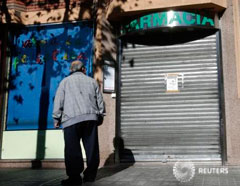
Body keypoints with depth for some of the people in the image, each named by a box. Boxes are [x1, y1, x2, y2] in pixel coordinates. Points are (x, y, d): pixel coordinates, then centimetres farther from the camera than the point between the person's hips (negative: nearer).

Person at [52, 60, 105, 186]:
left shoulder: (65, 81, 13)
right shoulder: (92, 81, 20)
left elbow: (59, 101, 6)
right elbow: (100, 101, 18)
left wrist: (56, 118, 10)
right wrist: (100, 116, 26)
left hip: (72, 118, -3)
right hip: (91, 117, 3)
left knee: (73, 149, -5)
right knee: (91, 147, 7)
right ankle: (90, 174, 9)